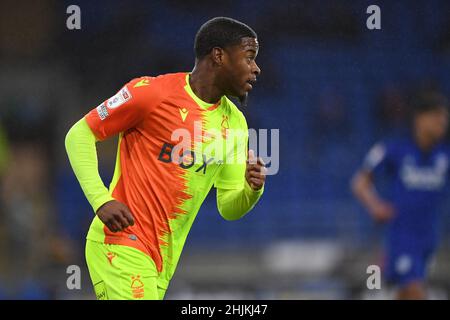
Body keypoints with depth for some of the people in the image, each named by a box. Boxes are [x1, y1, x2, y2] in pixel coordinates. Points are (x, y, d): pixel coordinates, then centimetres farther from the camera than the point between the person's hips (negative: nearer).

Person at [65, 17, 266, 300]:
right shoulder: (152, 91, -9)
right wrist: (101, 200, -17)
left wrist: (251, 190, -10)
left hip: (164, 259, 7)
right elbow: (80, 134, -4)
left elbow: (228, 208, 14)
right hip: (121, 244, -7)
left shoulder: (234, 122, 10)